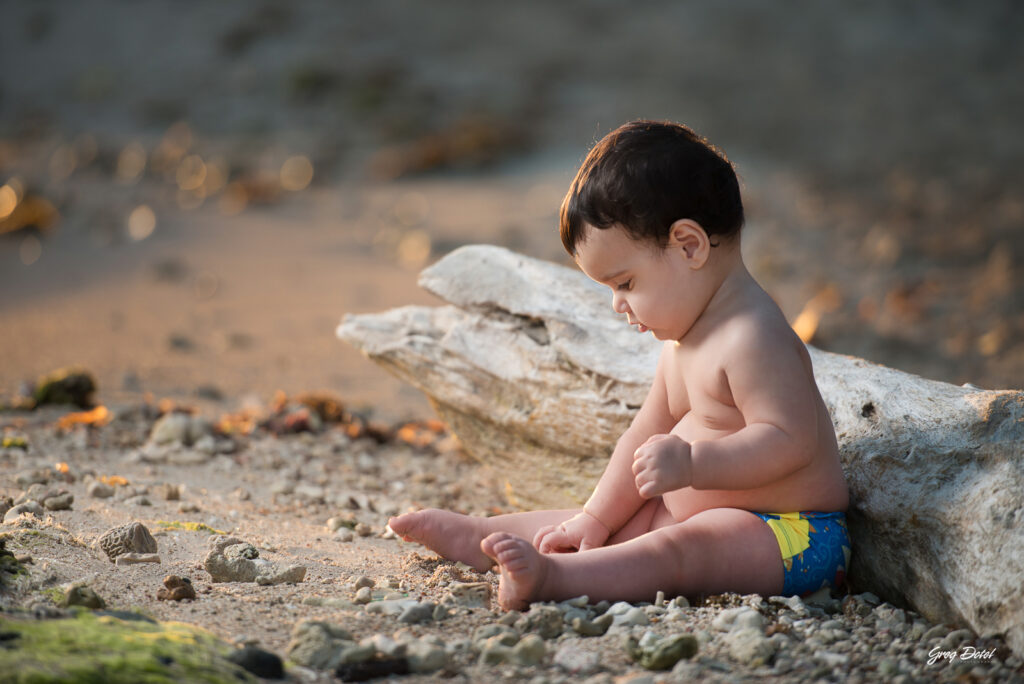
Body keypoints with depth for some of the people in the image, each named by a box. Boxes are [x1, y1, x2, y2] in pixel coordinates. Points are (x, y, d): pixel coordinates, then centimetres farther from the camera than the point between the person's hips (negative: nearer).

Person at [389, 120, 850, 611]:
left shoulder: (751, 338, -21)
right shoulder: (683, 339, 14)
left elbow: (788, 441, -29)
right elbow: (649, 433, 18)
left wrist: (692, 464, -37)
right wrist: (595, 520, 13)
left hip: (796, 538, -11)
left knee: (677, 549, -32)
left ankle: (551, 576, -51)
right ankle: (478, 538, 18)